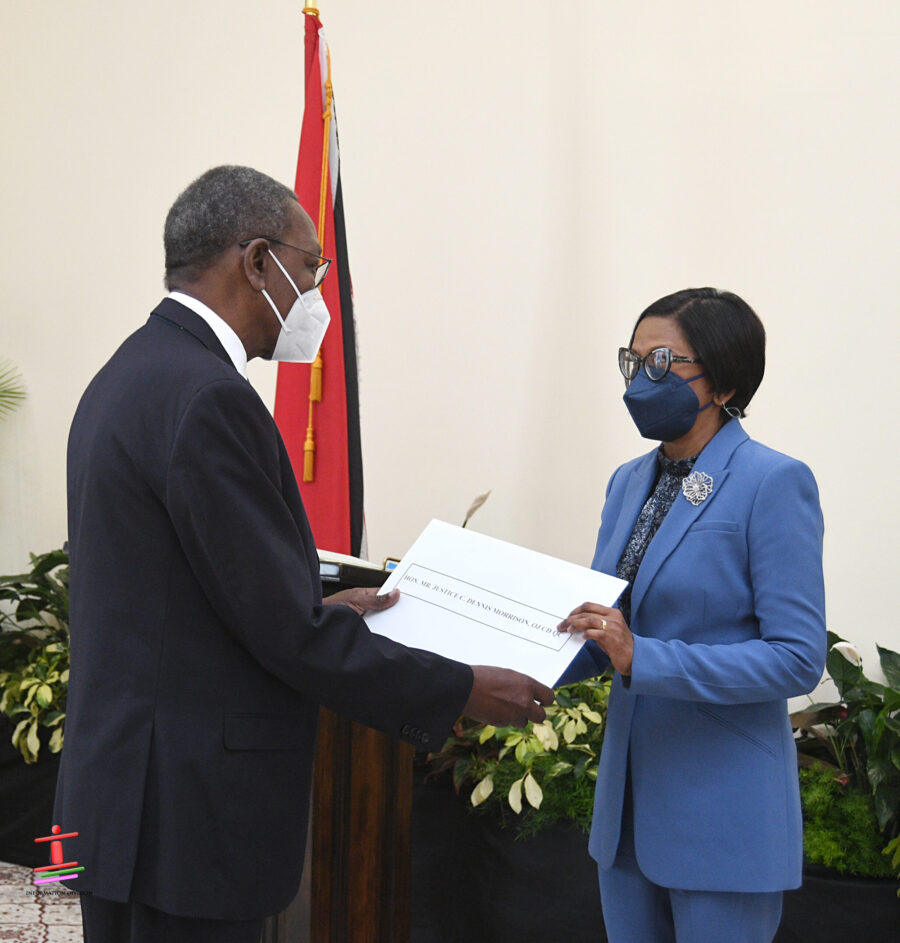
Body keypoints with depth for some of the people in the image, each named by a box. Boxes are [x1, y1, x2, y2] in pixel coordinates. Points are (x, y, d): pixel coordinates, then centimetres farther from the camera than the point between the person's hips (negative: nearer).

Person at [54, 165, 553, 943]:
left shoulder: (128, 377, 11)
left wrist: (321, 611, 20)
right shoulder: (206, 397, -21)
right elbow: (288, 631, -20)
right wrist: (463, 693, -10)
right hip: (184, 817, -10)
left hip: (121, 785, 10)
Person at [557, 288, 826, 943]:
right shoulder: (629, 482, 9)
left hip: (721, 810, -7)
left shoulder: (774, 484, -13)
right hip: (630, 794, 7)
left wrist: (643, 659, -26)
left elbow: (798, 657, -18)